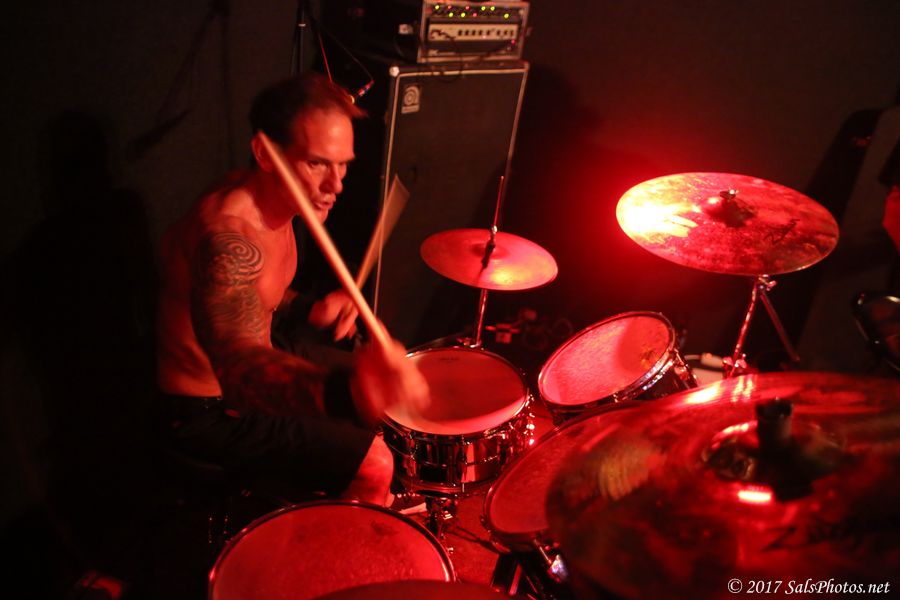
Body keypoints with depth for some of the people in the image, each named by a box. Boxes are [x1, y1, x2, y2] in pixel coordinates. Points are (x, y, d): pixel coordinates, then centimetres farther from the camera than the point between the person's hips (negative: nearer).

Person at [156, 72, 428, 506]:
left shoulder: (275, 202, -4)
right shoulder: (227, 234, -34)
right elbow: (240, 365, -49)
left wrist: (311, 311, -8)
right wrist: (346, 389, -67)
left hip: (239, 383, 9)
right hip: (207, 413, -9)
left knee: (368, 412, 17)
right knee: (371, 463, -10)